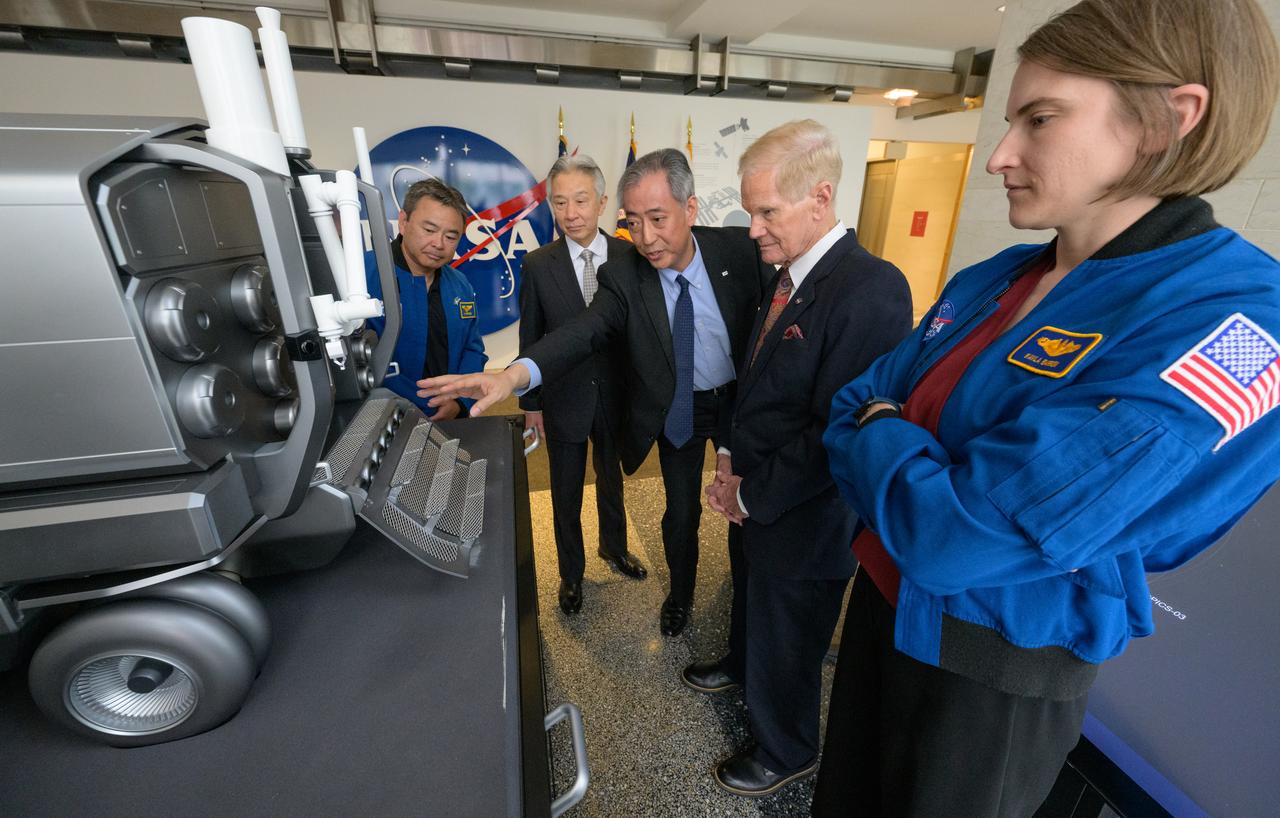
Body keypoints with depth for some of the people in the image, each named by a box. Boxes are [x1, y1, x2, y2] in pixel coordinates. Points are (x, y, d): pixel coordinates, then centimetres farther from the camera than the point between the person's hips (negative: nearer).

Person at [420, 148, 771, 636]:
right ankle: (680, 594, 43)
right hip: (677, 410, -1)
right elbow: (582, 332, -32)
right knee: (681, 512, 12)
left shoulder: (739, 248, -17)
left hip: (740, 400, 2)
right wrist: (515, 375, -49)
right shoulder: (622, 275, -19)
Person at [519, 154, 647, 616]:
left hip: (616, 398, 1)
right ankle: (571, 573, 39)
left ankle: (614, 549, 49)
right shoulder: (538, 265, -8)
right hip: (564, 400, -1)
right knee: (566, 496, 15)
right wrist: (531, 402, -1)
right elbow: (530, 339, -2)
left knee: (612, 482, 22)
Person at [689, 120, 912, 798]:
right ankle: (739, 665, 63)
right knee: (749, 595, 32)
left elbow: (838, 431, -27)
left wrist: (753, 494, -17)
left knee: (786, 640, 17)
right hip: (754, 498, 8)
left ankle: (785, 753, 48)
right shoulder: (786, 275, 1)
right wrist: (733, 459, 0)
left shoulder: (871, 289, -26)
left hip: (802, 519, -7)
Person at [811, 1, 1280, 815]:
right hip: (886, 601, 6)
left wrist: (878, 432, -15)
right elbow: (857, 399, 1)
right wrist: (899, 457, -18)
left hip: (995, 672, -6)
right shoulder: (989, 281, -1)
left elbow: (955, 538, -32)